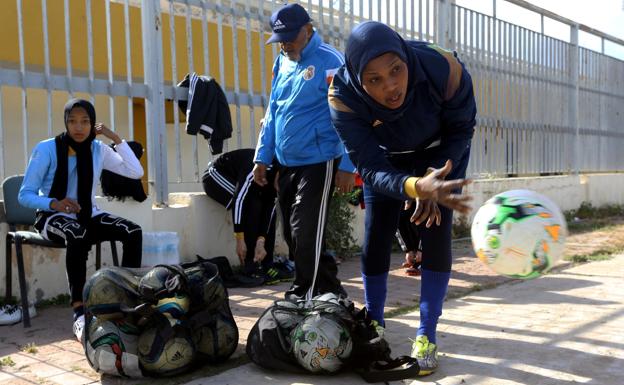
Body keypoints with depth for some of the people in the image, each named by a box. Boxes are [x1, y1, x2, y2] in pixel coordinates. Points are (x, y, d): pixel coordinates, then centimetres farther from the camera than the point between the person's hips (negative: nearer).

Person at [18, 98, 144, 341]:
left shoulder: (99, 150, 3)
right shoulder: (46, 149, -9)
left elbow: (136, 172, -8)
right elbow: (25, 195, -10)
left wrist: (116, 139, -9)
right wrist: (54, 204, -29)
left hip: (89, 216, 4)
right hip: (53, 217, -4)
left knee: (133, 232, -22)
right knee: (77, 235, -40)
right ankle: (79, 313, -36)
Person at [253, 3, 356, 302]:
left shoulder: (329, 61, -9)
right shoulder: (281, 63, 12)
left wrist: (347, 166, -15)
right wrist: (262, 157, 14)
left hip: (318, 163, -8)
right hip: (286, 165, 8)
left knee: (306, 235, -5)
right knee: (293, 234, 12)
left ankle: (305, 297, 11)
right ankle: (329, 289, 26)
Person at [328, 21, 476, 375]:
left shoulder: (445, 70, -37)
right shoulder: (344, 98, -36)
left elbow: (461, 130, -18)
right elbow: (371, 168, -35)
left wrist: (433, 178, -31)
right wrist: (417, 186, -55)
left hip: (443, 152, 0)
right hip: (387, 158, 1)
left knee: (436, 234, -11)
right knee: (375, 238, -3)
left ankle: (427, 336, 1)